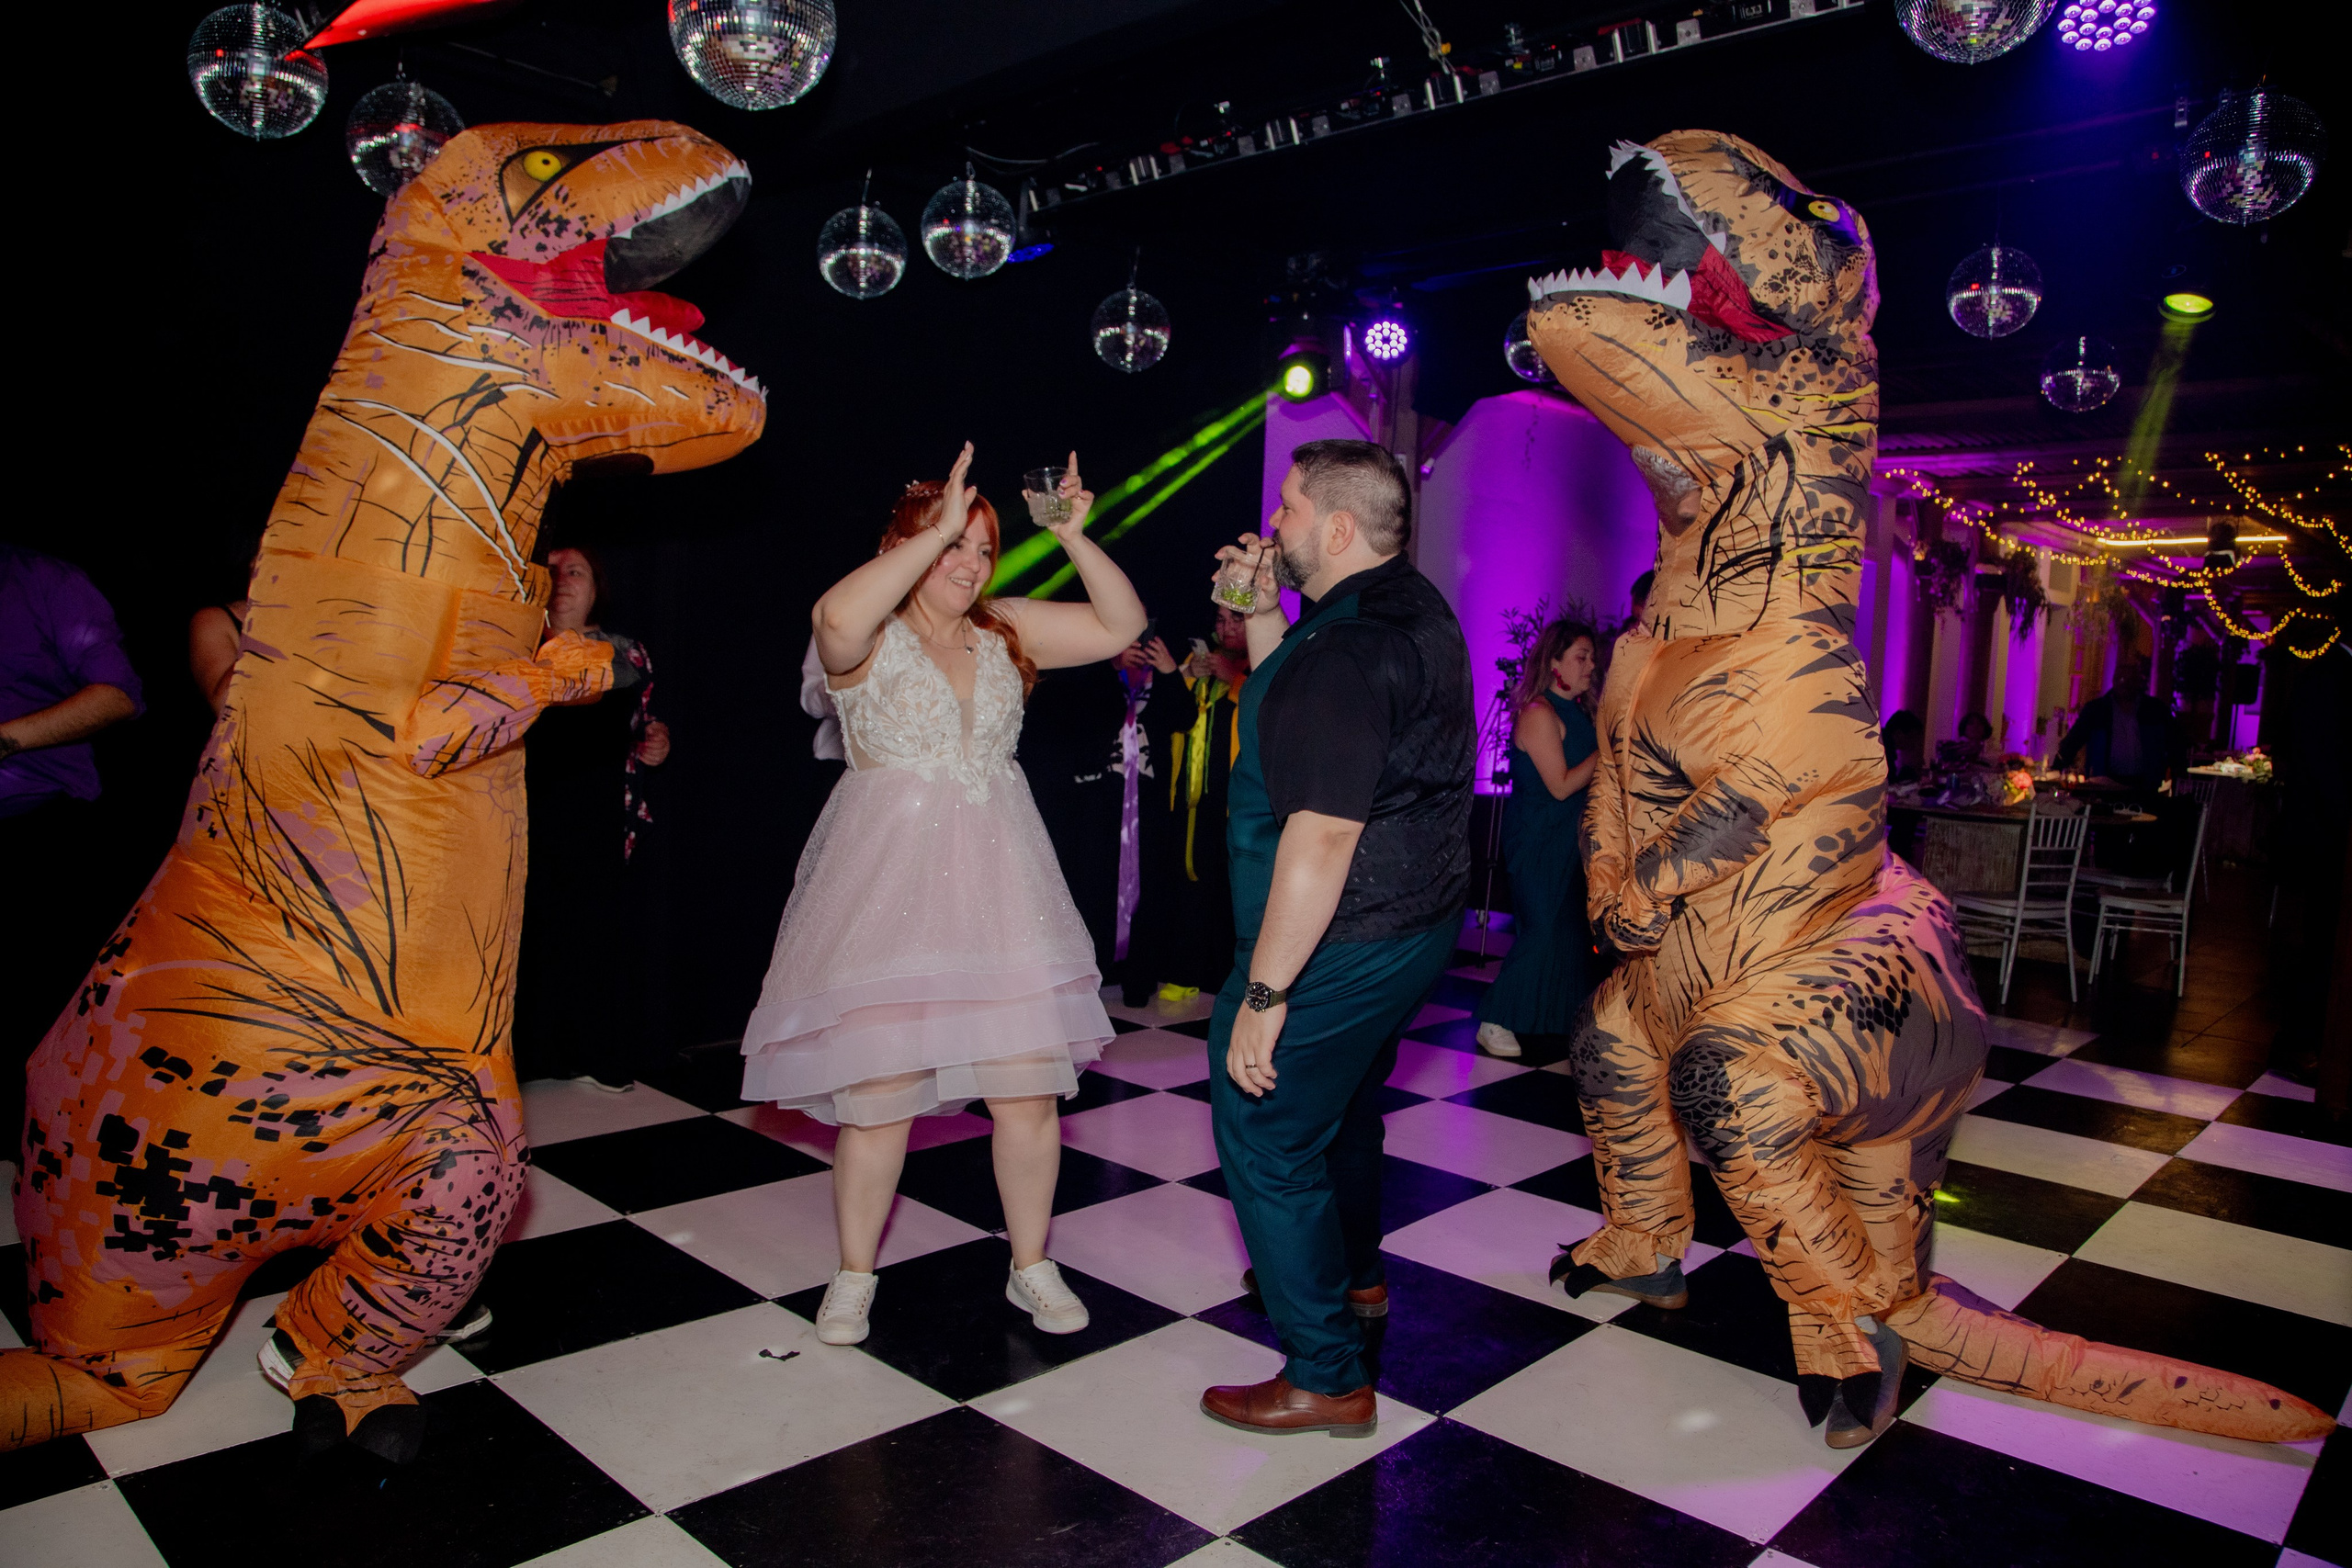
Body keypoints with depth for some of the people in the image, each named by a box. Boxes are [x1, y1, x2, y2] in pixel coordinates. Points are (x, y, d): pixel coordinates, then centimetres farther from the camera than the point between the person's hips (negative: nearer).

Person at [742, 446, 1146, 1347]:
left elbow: (1121, 626, 6)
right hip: (888, 875, -4)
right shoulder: (872, 637, -3)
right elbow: (837, 617, -28)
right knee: (876, 1090, 1)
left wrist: (1075, 537, -6)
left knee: (1029, 1087, 3)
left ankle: (1031, 1267, 24)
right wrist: (938, 528, -22)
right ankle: (854, 1274, 24)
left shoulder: (1005, 632, 11)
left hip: (997, 882, 4)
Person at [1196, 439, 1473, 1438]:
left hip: (1336, 944, -11)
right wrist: (1261, 612, 10)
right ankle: (1351, 1273, 50)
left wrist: (1264, 994, -27)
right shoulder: (1412, 608, 8)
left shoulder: (1348, 648, -26)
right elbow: (1294, 711, 21)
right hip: (1413, 923, 11)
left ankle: (1328, 1377, 12)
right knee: (1344, 1102, 29)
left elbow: (1324, 837, -31)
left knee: (1267, 1141, 1)